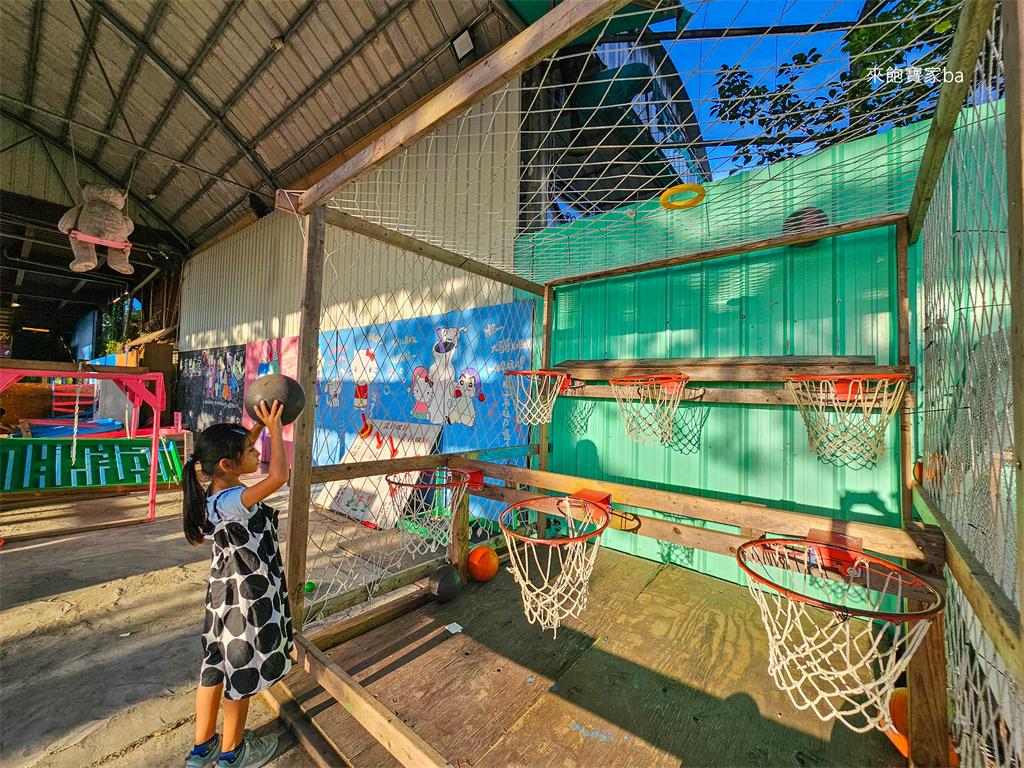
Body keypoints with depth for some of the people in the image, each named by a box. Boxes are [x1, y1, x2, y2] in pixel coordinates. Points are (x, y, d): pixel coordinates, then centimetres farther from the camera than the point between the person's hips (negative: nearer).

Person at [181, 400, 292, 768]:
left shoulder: (215, 492, -4)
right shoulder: (231, 501, -31)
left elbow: (238, 448, 11)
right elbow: (278, 476, -45)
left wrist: (262, 425, -1)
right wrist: (275, 428, -33)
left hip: (225, 589, 8)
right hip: (248, 596, -8)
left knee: (218, 663, 24)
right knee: (242, 672, 15)